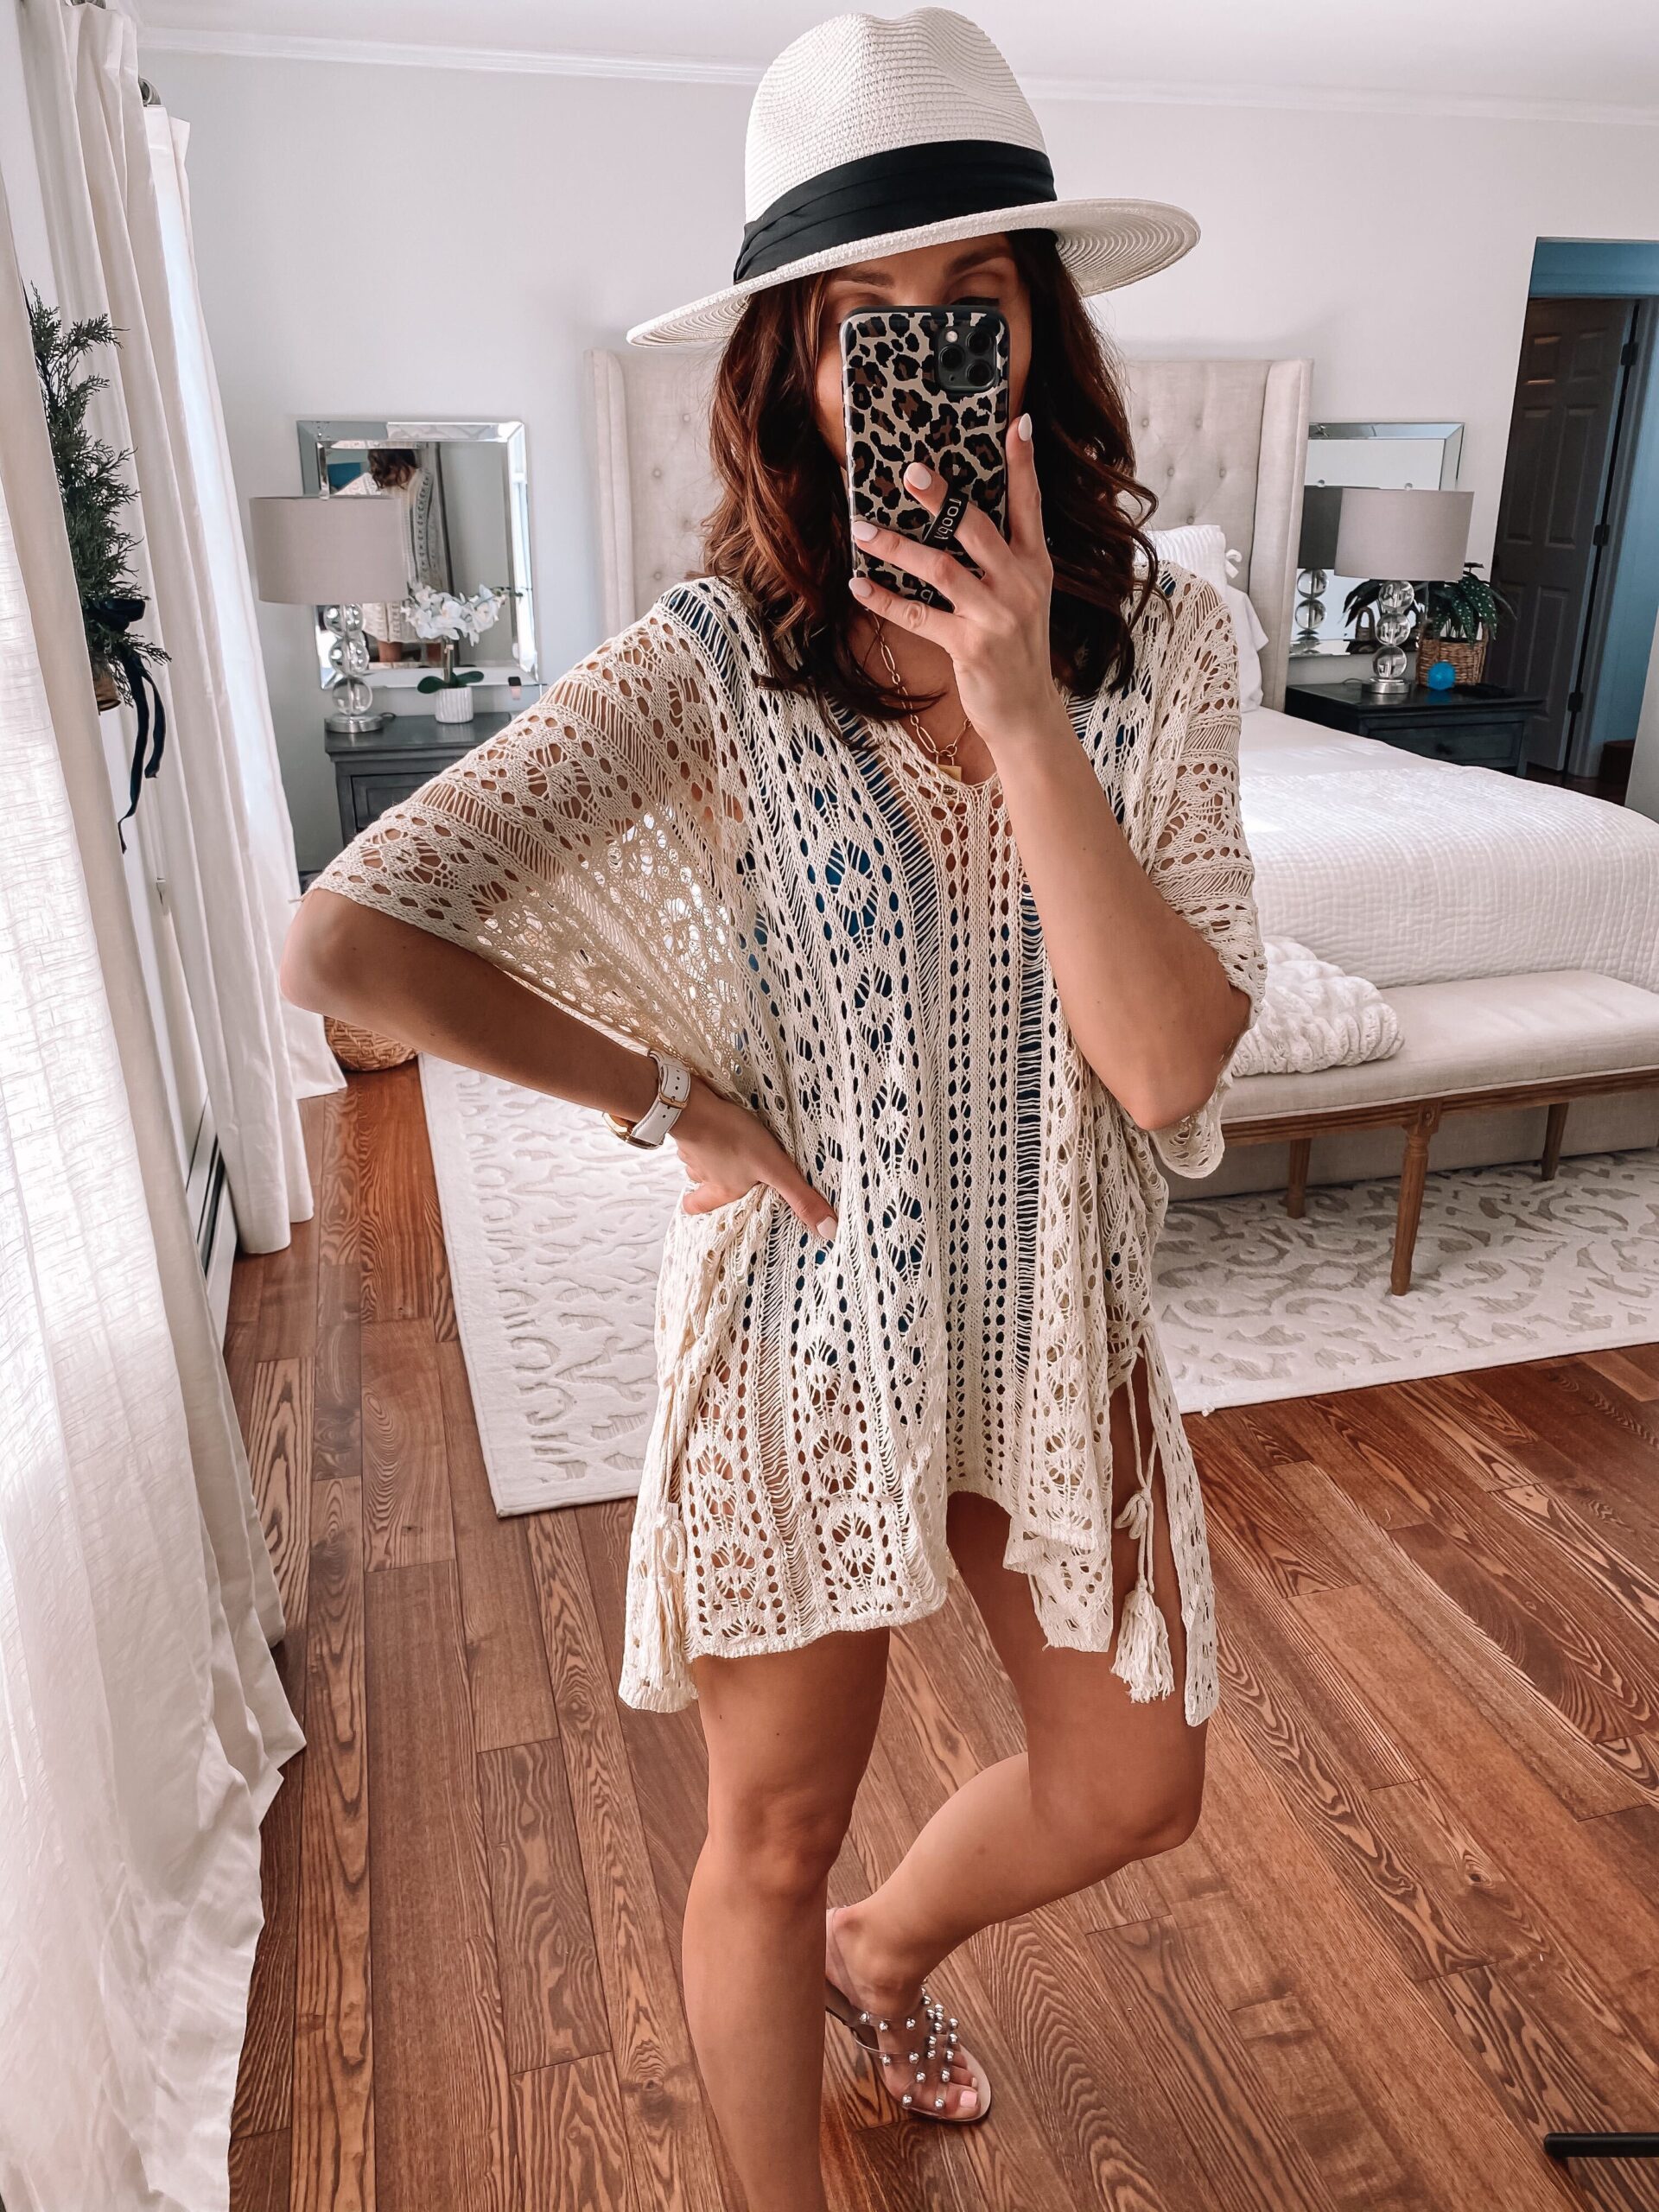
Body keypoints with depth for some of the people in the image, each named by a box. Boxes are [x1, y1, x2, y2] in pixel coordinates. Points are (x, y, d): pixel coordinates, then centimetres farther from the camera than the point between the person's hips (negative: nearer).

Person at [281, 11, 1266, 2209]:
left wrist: (1020, 710, -26)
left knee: (1131, 1791, 23)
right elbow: (344, 937, -21)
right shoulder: (708, 663, -16)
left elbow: (1170, 1066, -19)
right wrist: (671, 1098, -16)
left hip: (1056, 1318, 4)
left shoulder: (1163, 634, -9)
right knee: (774, 1835, 17)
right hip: (804, 1326, -3)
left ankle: (887, 1946, 57)